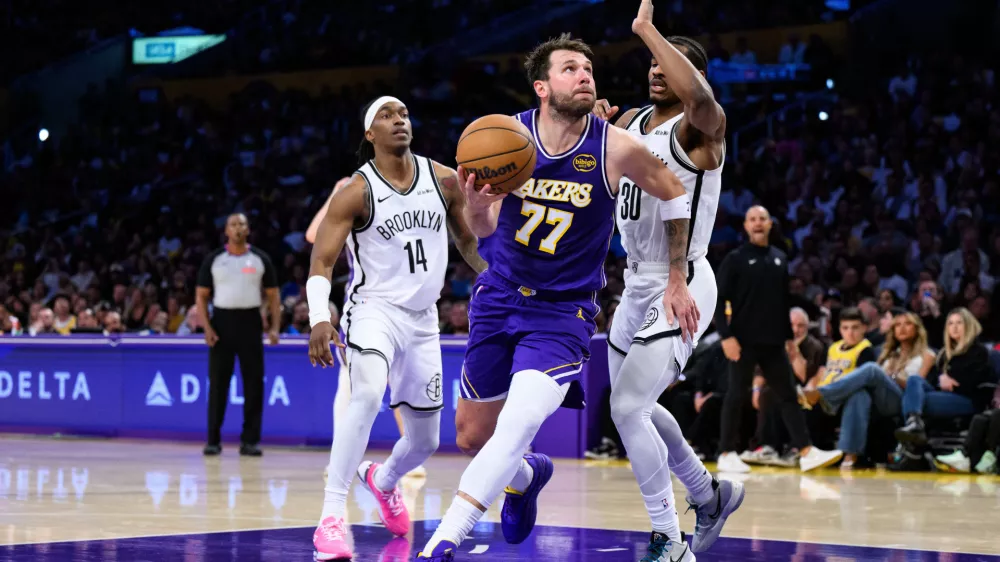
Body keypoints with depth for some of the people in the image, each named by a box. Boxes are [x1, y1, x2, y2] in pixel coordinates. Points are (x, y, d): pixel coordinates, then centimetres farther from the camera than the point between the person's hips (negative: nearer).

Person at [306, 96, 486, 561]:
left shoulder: (443, 179, 1)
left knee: (425, 440, 12)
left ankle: (382, 480, 48)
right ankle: (331, 517, -33)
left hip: (423, 318, 5)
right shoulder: (356, 192, -10)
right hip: (374, 309, -5)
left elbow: (469, 241, 15)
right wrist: (319, 318, -29)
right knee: (368, 393, -35)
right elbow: (321, 262, -13)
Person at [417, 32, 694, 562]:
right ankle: (526, 475, 47)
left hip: (563, 310, -3)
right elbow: (485, 231, -1)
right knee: (471, 436, 14)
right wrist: (476, 206, -25)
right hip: (499, 298, 4)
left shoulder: (617, 149, -15)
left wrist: (677, 281, 8)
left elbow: (674, 195, 3)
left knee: (516, 427, -24)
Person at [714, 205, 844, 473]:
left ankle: (806, 452, -1)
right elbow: (719, 300, -7)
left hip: (773, 342, 5)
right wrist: (726, 335, -15)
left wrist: (789, 336, 15)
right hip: (744, 341, -5)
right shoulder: (736, 259, -3)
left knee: (789, 394, 1)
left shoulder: (780, 259, 12)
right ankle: (727, 454, 7)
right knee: (737, 396, 0)